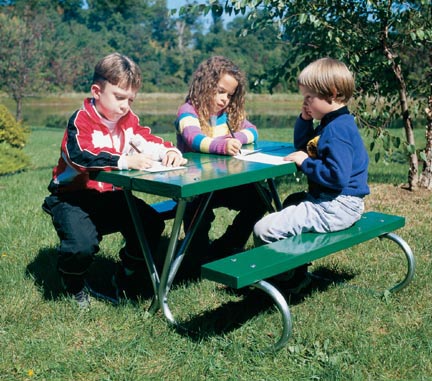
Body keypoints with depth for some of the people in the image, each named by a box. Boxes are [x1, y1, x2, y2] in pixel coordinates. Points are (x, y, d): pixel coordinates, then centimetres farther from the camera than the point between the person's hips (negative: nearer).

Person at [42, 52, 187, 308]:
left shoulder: (128, 119, 4)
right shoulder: (81, 120, -18)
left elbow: (150, 143, -2)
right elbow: (80, 156, -35)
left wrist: (170, 151, -26)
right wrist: (125, 161, -47)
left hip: (109, 195, 6)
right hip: (72, 196, -6)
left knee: (152, 225, -11)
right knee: (82, 246, -29)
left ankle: (125, 279, 13)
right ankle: (74, 285, 8)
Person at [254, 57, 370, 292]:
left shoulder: (338, 129, -22)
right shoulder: (329, 124, 12)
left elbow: (337, 176, -31)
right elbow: (302, 148, 25)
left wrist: (305, 162, -19)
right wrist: (304, 120, 10)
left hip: (336, 208, -12)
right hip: (325, 199, 12)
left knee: (264, 229, -18)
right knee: (290, 203, 41)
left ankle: (291, 278, 5)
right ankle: (296, 273, 41)